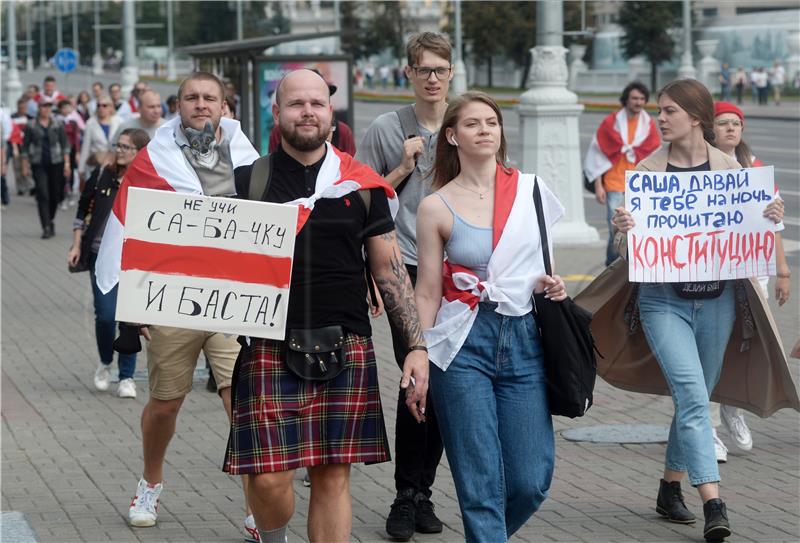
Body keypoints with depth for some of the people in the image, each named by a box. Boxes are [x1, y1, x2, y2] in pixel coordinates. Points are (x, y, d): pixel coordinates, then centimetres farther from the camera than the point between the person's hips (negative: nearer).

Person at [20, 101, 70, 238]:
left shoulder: (58, 125, 5)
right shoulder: (31, 126, 2)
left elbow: (65, 144, 7)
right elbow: (25, 147, 5)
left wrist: (67, 162, -1)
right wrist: (25, 166, 1)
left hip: (56, 163, 2)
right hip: (39, 165, -2)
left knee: (55, 195, 8)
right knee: (42, 195, -11)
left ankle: (50, 221, 30)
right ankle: (47, 227, -13)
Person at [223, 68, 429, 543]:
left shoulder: (362, 185, 8)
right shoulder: (249, 179, 5)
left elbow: (390, 269, 10)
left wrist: (417, 346, 4)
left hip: (346, 348, 1)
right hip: (270, 347, -1)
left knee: (333, 474, 3)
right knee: (269, 477, -7)